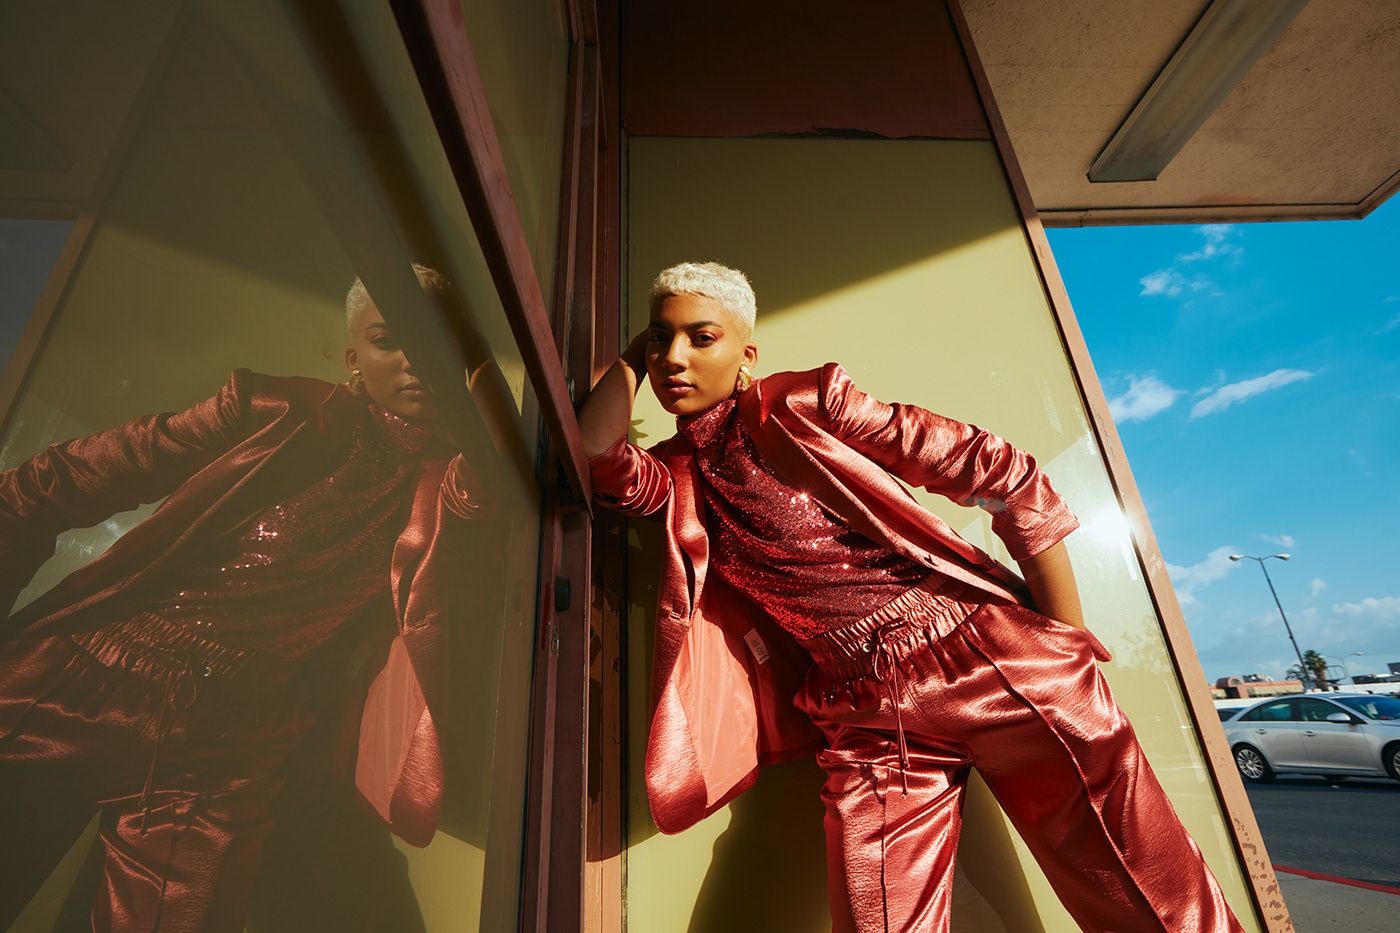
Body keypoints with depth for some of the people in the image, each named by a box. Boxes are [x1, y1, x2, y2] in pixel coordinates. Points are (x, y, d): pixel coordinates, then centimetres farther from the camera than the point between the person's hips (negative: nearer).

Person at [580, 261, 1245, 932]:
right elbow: (592, 453, -11)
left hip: (992, 657, -2)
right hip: (867, 724, 3)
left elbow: (1006, 474, -4)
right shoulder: (676, 477, 11)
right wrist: (634, 355, 6)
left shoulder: (803, 403, -3)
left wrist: (1069, 651, -6)